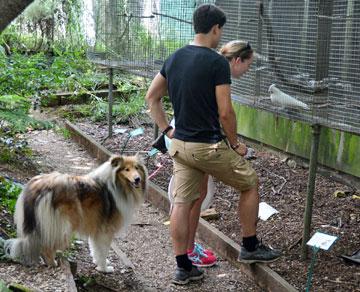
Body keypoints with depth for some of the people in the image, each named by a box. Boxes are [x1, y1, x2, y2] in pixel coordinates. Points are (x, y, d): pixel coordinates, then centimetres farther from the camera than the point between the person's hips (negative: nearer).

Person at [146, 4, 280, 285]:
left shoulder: (174, 58, 6)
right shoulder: (217, 62, -15)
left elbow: (152, 97, 12)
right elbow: (225, 113, -16)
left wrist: (167, 129, 16)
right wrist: (235, 145, -3)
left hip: (180, 145, 7)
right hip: (210, 146, -6)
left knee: (181, 203, 9)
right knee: (250, 184, 14)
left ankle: (184, 267, 16)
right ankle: (250, 247, 23)